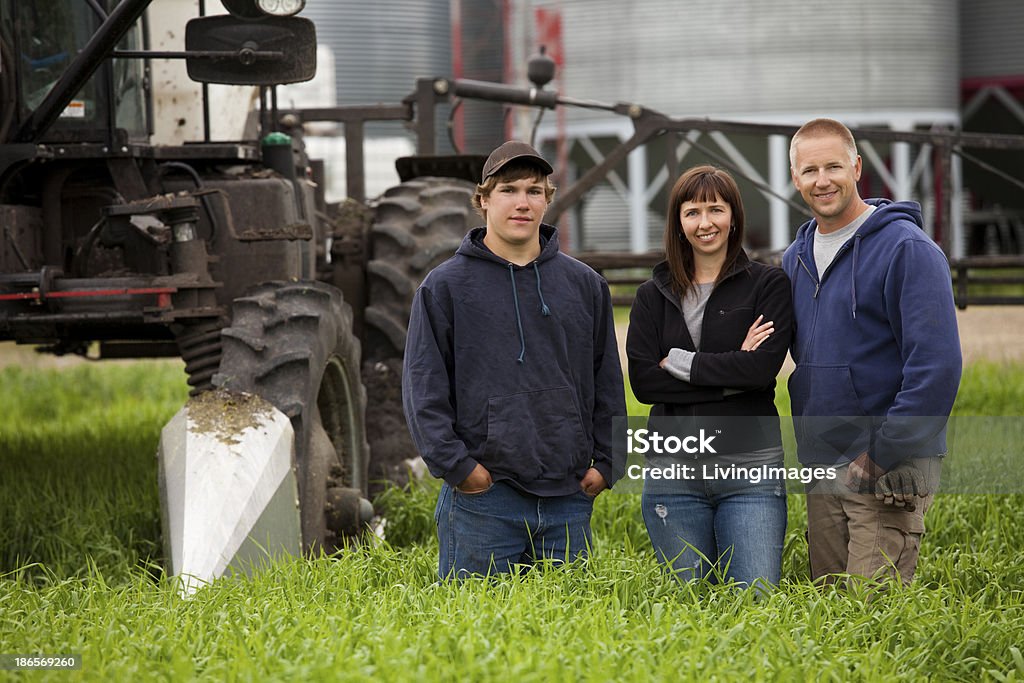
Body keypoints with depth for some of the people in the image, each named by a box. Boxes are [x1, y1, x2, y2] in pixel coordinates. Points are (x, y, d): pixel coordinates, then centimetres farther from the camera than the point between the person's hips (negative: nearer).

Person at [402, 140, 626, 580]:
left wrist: (604, 462, 7)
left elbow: (607, 383, 16)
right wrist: (456, 464, -11)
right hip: (482, 498, -3)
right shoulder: (445, 286, 2)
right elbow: (423, 388, -2)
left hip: (569, 499, 3)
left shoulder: (585, 284, 12)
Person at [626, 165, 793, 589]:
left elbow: (763, 367, -11)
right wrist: (732, 373, -9)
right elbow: (642, 381, -3)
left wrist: (679, 362, -6)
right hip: (673, 470, 2)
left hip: (750, 467, -2)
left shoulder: (768, 285, 4)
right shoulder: (653, 296, 12)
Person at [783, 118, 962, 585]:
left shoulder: (907, 249, -10)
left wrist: (882, 456, -17)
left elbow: (936, 365, -16)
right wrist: (812, 451, 12)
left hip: (890, 471, -7)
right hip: (823, 471, 7)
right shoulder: (796, 259, 14)